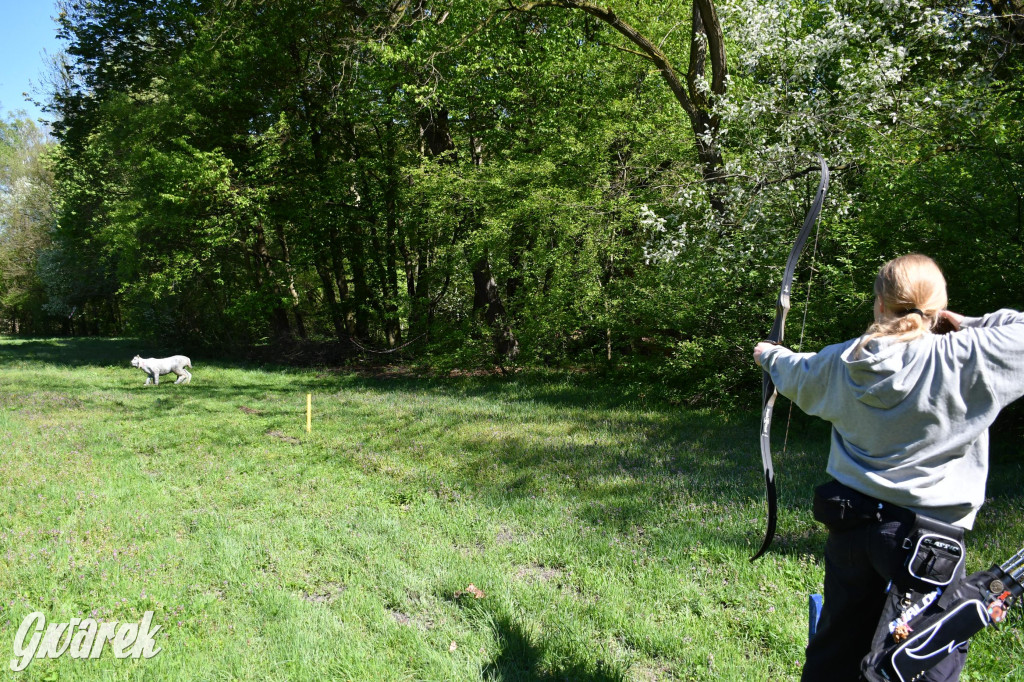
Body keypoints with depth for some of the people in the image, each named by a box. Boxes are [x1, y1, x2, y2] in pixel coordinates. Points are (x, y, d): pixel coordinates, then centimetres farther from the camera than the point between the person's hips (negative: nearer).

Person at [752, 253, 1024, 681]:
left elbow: (797, 375, 20)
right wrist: (971, 326, 3)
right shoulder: (966, 358, -15)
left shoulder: (842, 363, -1)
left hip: (851, 528, 5)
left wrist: (770, 355, 41)